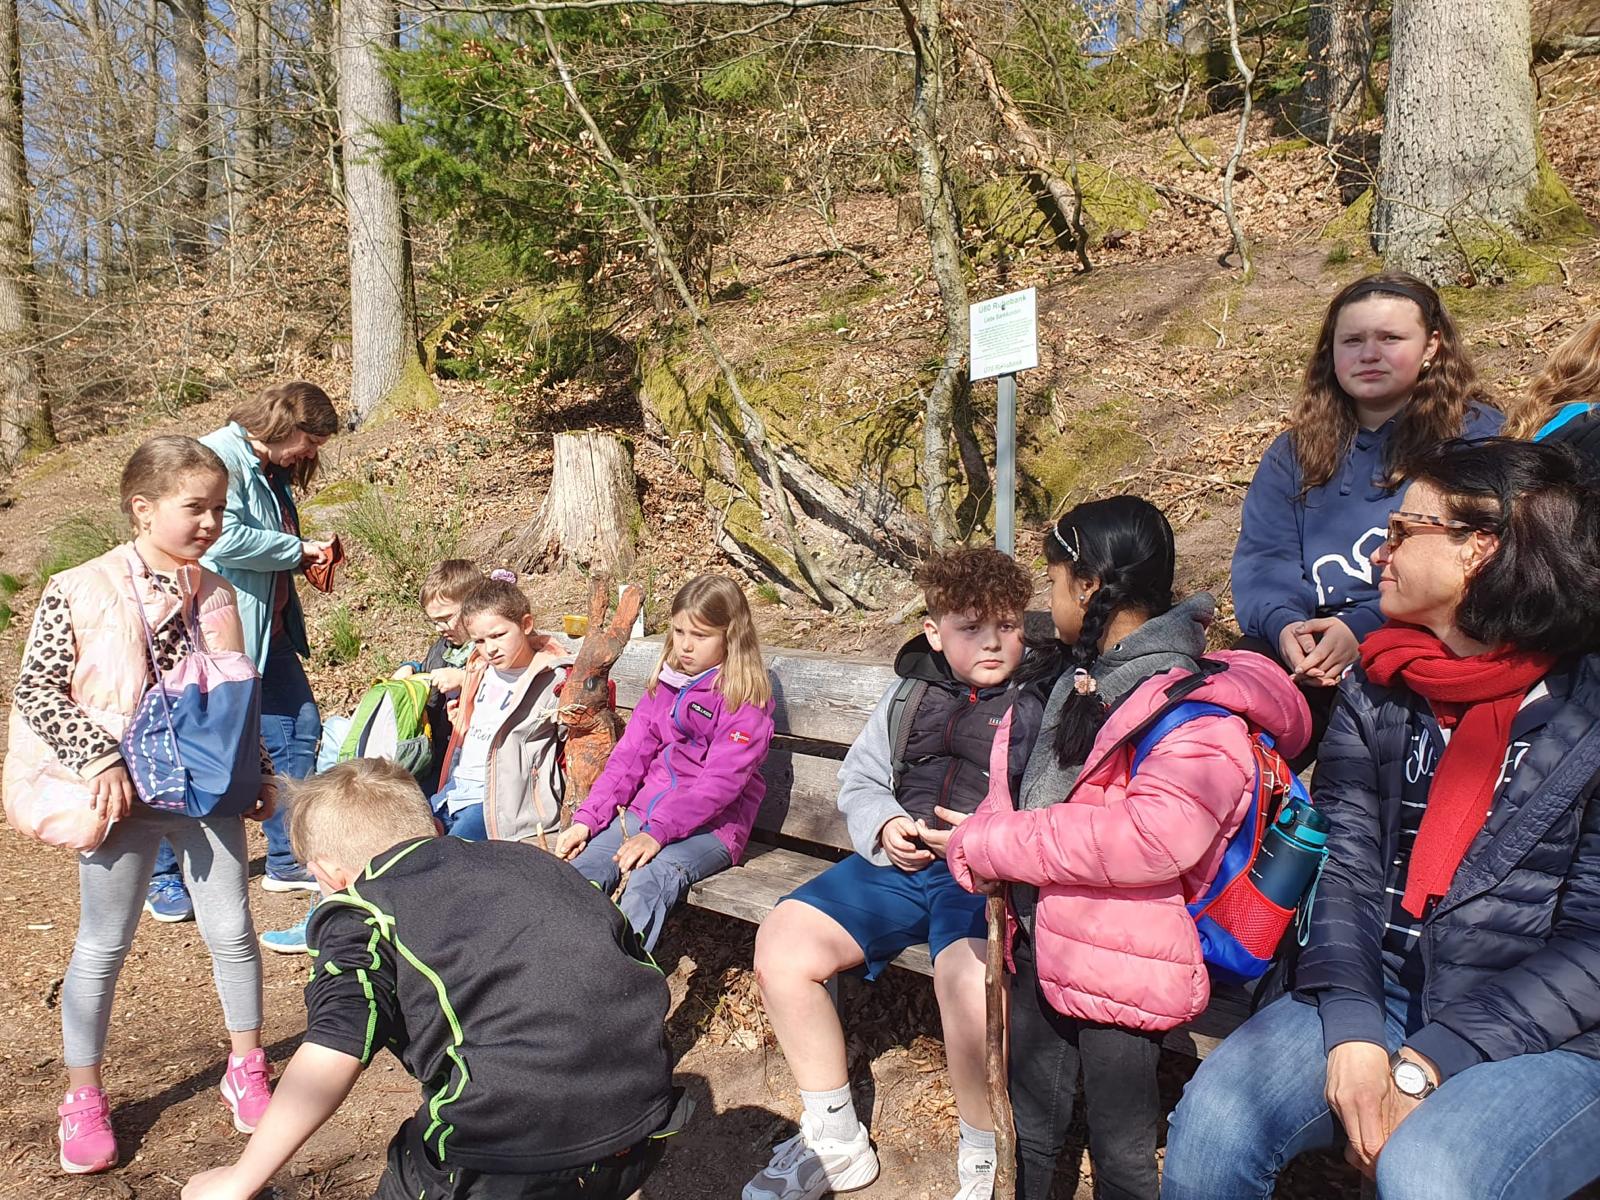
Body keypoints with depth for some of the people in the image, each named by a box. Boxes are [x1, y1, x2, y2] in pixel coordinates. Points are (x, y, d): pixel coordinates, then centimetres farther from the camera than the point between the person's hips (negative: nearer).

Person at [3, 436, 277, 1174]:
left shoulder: (215, 595, 1)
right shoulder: (81, 592, -12)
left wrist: (261, 772, 11)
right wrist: (100, 760, -19)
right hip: (124, 795, -3)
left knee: (231, 930, 8)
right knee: (103, 945, 9)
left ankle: (246, 1070, 28)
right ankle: (83, 1100, 27)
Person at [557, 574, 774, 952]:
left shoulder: (745, 698, -7)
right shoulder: (665, 685, 14)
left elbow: (721, 781, -16)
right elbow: (629, 757, 11)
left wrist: (658, 832, -24)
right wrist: (586, 819, 0)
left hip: (711, 826, -6)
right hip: (645, 812, 6)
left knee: (648, 881, -34)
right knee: (579, 873, -19)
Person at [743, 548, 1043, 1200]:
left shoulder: (1041, 705, 2)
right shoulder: (910, 695, 16)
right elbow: (859, 779, 22)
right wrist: (885, 826, 1)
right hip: (898, 861, 5)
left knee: (968, 976, -36)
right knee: (781, 944, -11)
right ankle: (835, 1143, 6)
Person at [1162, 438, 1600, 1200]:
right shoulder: (1378, 691, 7)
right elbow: (1344, 867, -1)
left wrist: (1426, 1064, -18)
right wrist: (1353, 1031, -16)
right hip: (1383, 995, 4)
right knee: (1212, 1119, -19)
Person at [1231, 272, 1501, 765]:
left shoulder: (1475, 435, 7)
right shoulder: (1294, 450, 20)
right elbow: (1262, 554, 10)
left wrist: (1364, 626, -20)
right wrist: (1282, 622, -13)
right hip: (1307, 636, 3)